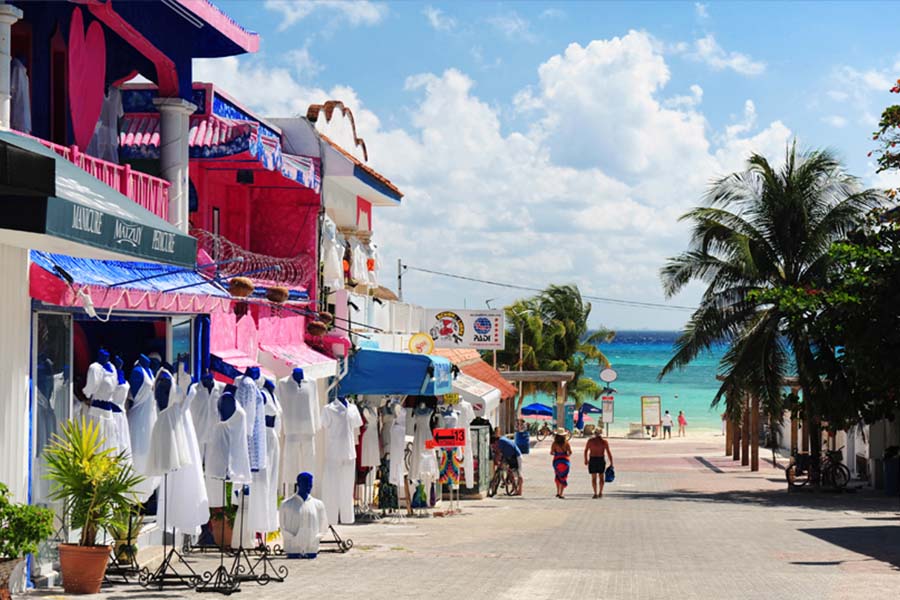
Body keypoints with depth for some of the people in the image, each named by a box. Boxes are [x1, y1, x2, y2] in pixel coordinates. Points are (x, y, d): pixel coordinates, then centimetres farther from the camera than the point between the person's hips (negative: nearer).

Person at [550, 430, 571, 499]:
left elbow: (551, 453, -10)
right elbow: (570, 452, -8)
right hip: (565, 460, -1)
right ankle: (561, 494, -1)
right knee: (563, 478, 6)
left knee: (557, 476, 22)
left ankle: (558, 492, 20)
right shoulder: (566, 443, -7)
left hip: (556, 460, 1)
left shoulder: (554, 443, -6)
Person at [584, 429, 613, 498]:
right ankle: (600, 493, 13)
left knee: (594, 477, 6)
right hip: (601, 460, 0)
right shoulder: (604, 442, -6)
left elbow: (586, 451, 4)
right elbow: (609, 452, -8)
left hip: (592, 460, 0)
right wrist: (611, 463, -3)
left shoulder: (590, 441, -4)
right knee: (601, 476, 16)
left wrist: (586, 460, 18)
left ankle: (595, 493, 0)